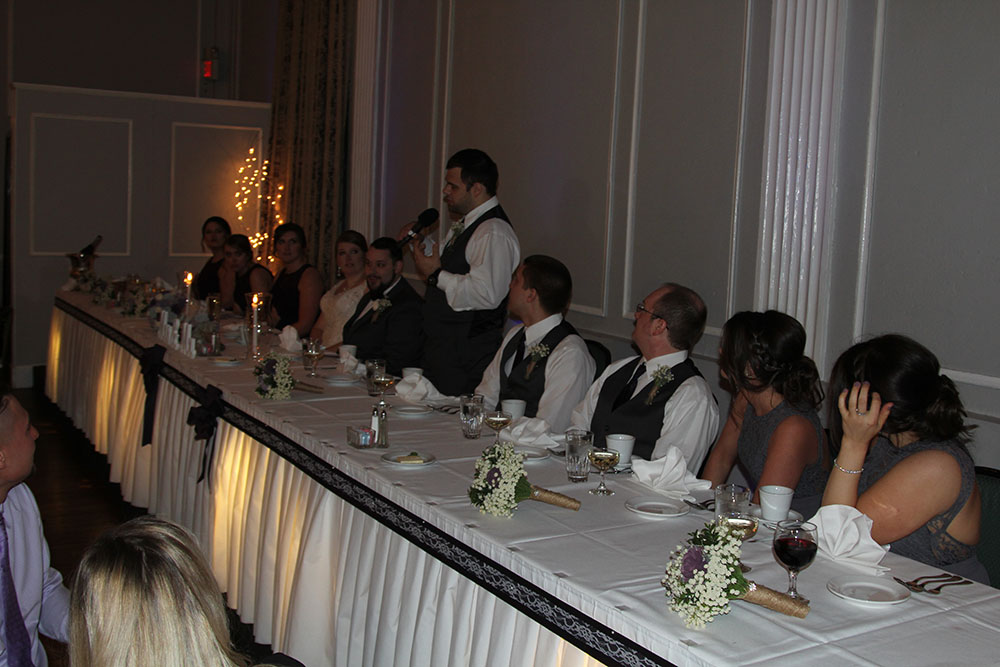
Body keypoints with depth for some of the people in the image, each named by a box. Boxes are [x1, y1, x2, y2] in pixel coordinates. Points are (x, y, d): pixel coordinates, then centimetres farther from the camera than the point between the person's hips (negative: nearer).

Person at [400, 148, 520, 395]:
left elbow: (488, 294, -32)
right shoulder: (464, 225, 14)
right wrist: (419, 244, 12)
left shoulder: (494, 233, -20)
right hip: (442, 347, 10)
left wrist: (436, 275, -21)